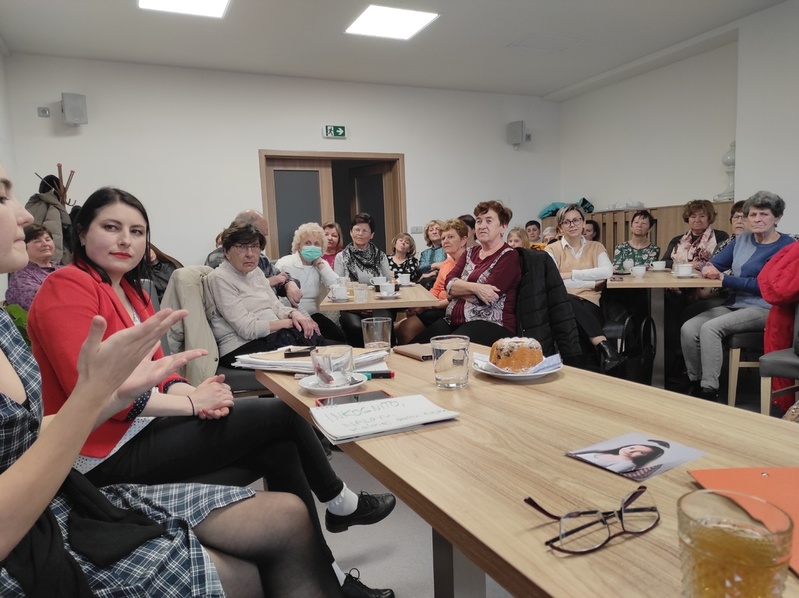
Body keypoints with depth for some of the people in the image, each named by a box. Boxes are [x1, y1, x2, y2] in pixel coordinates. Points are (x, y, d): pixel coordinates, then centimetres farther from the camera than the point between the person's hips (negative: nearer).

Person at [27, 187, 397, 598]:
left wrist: (190, 391, -14)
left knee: (280, 450, -5)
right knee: (281, 413, -9)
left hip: (143, 425, 8)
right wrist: (192, 401, -20)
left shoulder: (131, 290, 11)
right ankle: (339, 503, 17)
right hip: (110, 453, -8)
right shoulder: (67, 288, -15)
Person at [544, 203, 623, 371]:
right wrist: (592, 282, -8)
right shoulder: (552, 249, 11)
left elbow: (607, 271, -6)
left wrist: (570, 274, -9)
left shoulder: (595, 247, 17)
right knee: (568, 300, -39)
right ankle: (605, 348, -45)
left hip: (591, 305, 1)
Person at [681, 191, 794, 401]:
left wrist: (724, 279, -17)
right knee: (688, 329, -18)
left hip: (762, 309, -6)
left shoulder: (786, 246, -5)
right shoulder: (742, 239, 15)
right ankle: (695, 385, -7)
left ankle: (710, 392, -27)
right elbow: (714, 263, 14)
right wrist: (709, 269, -11)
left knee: (710, 328, -31)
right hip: (733, 305, 7)